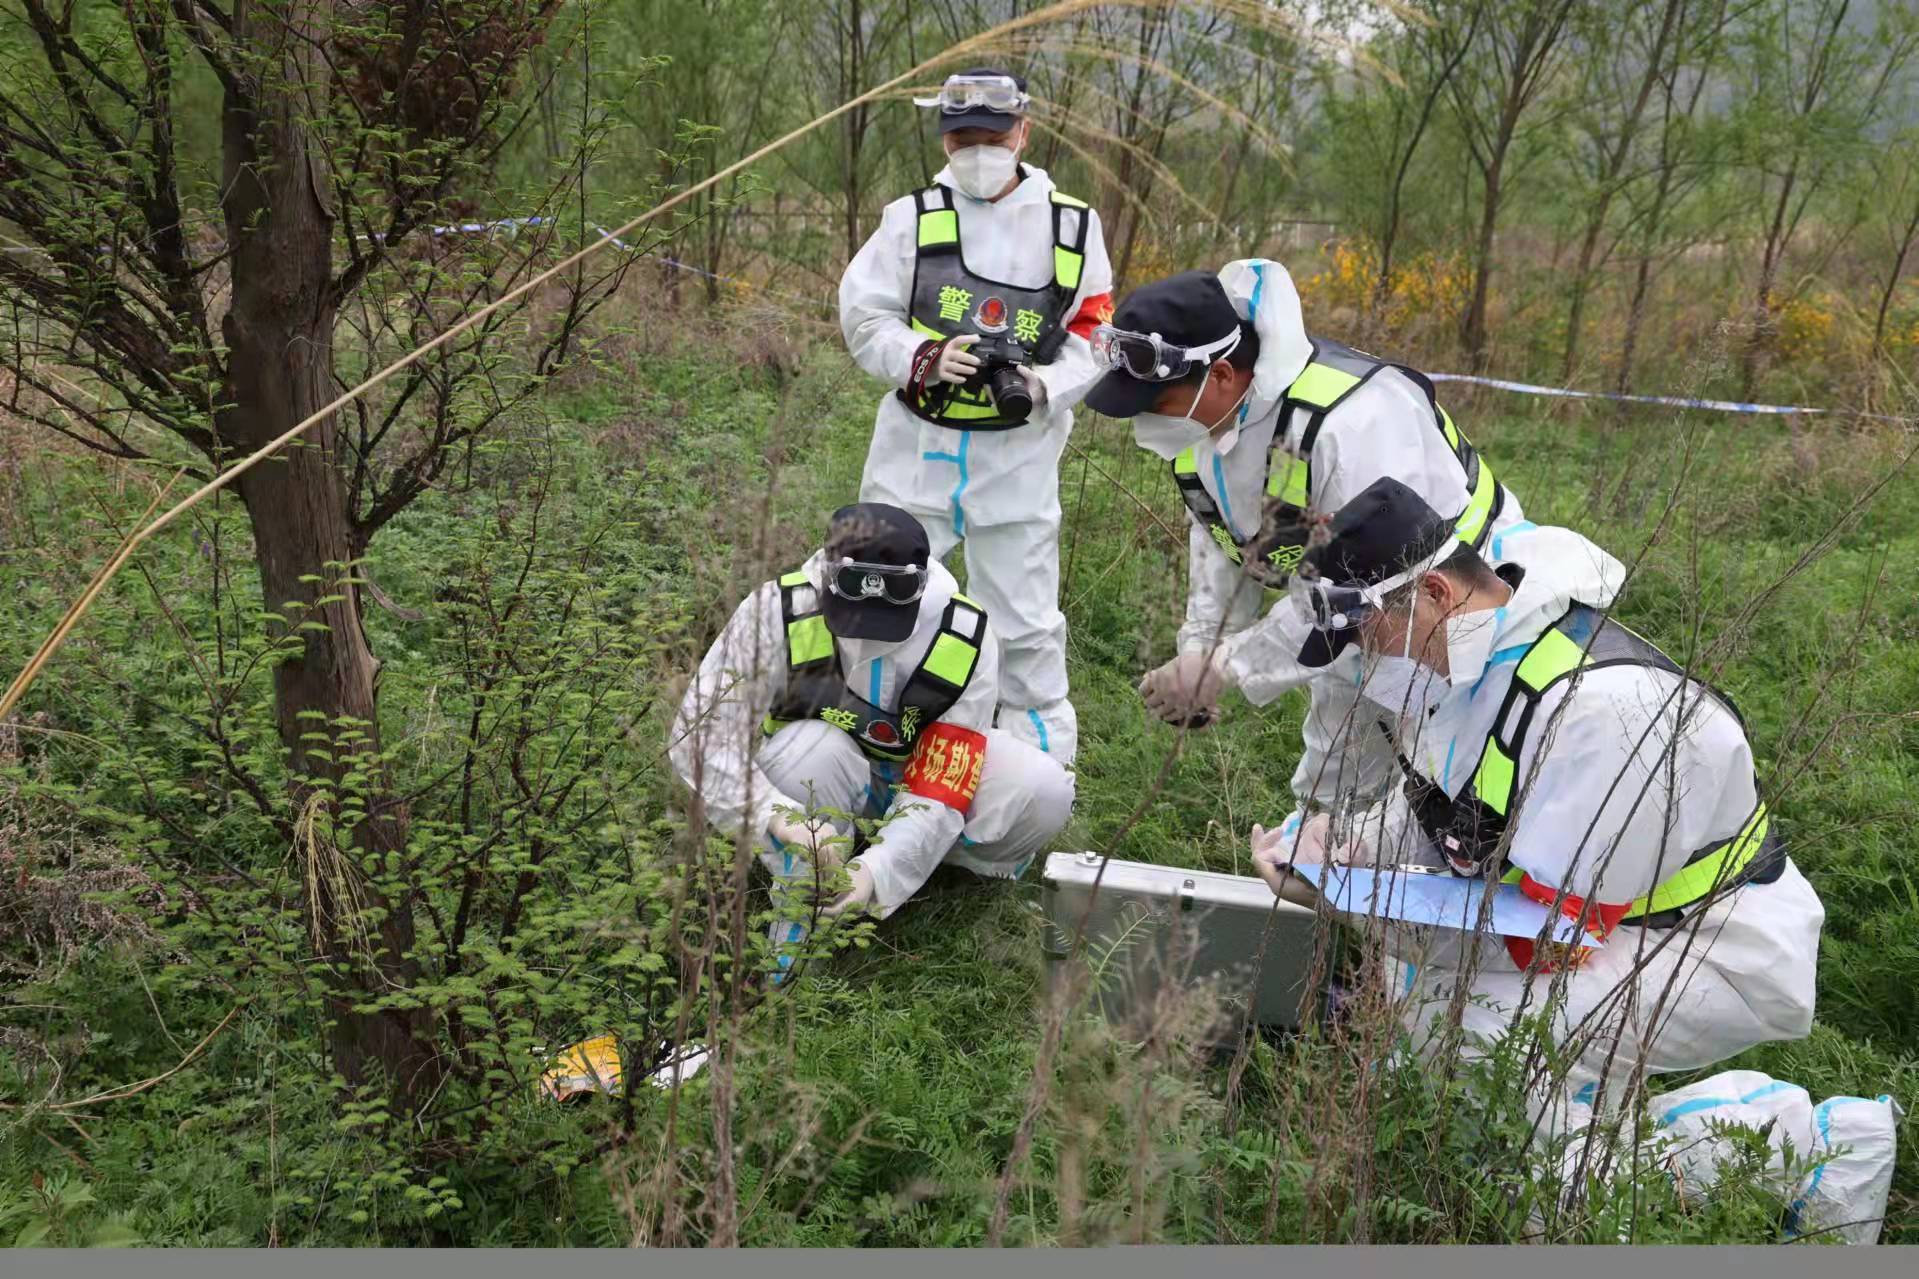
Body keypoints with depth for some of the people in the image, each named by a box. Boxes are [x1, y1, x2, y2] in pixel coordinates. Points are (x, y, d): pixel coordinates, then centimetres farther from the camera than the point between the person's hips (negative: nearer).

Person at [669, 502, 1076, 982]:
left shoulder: (967, 639, -25)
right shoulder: (778, 613, -30)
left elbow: (938, 794, -25)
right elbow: (699, 737, -33)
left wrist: (876, 873, -41)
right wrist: (780, 818, -48)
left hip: (920, 767, 1)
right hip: (819, 775, -1)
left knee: (1044, 792, -26)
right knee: (815, 748, -39)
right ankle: (798, 917, -18)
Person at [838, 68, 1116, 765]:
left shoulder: (1072, 227, 3)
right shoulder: (912, 217, 1)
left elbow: (1092, 336, 5)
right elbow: (864, 317, 1)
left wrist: (1045, 387, -15)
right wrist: (924, 359, -18)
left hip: (1019, 452, 0)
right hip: (917, 443, 1)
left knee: (1025, 616, 7)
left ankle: (1044, 754, 22)